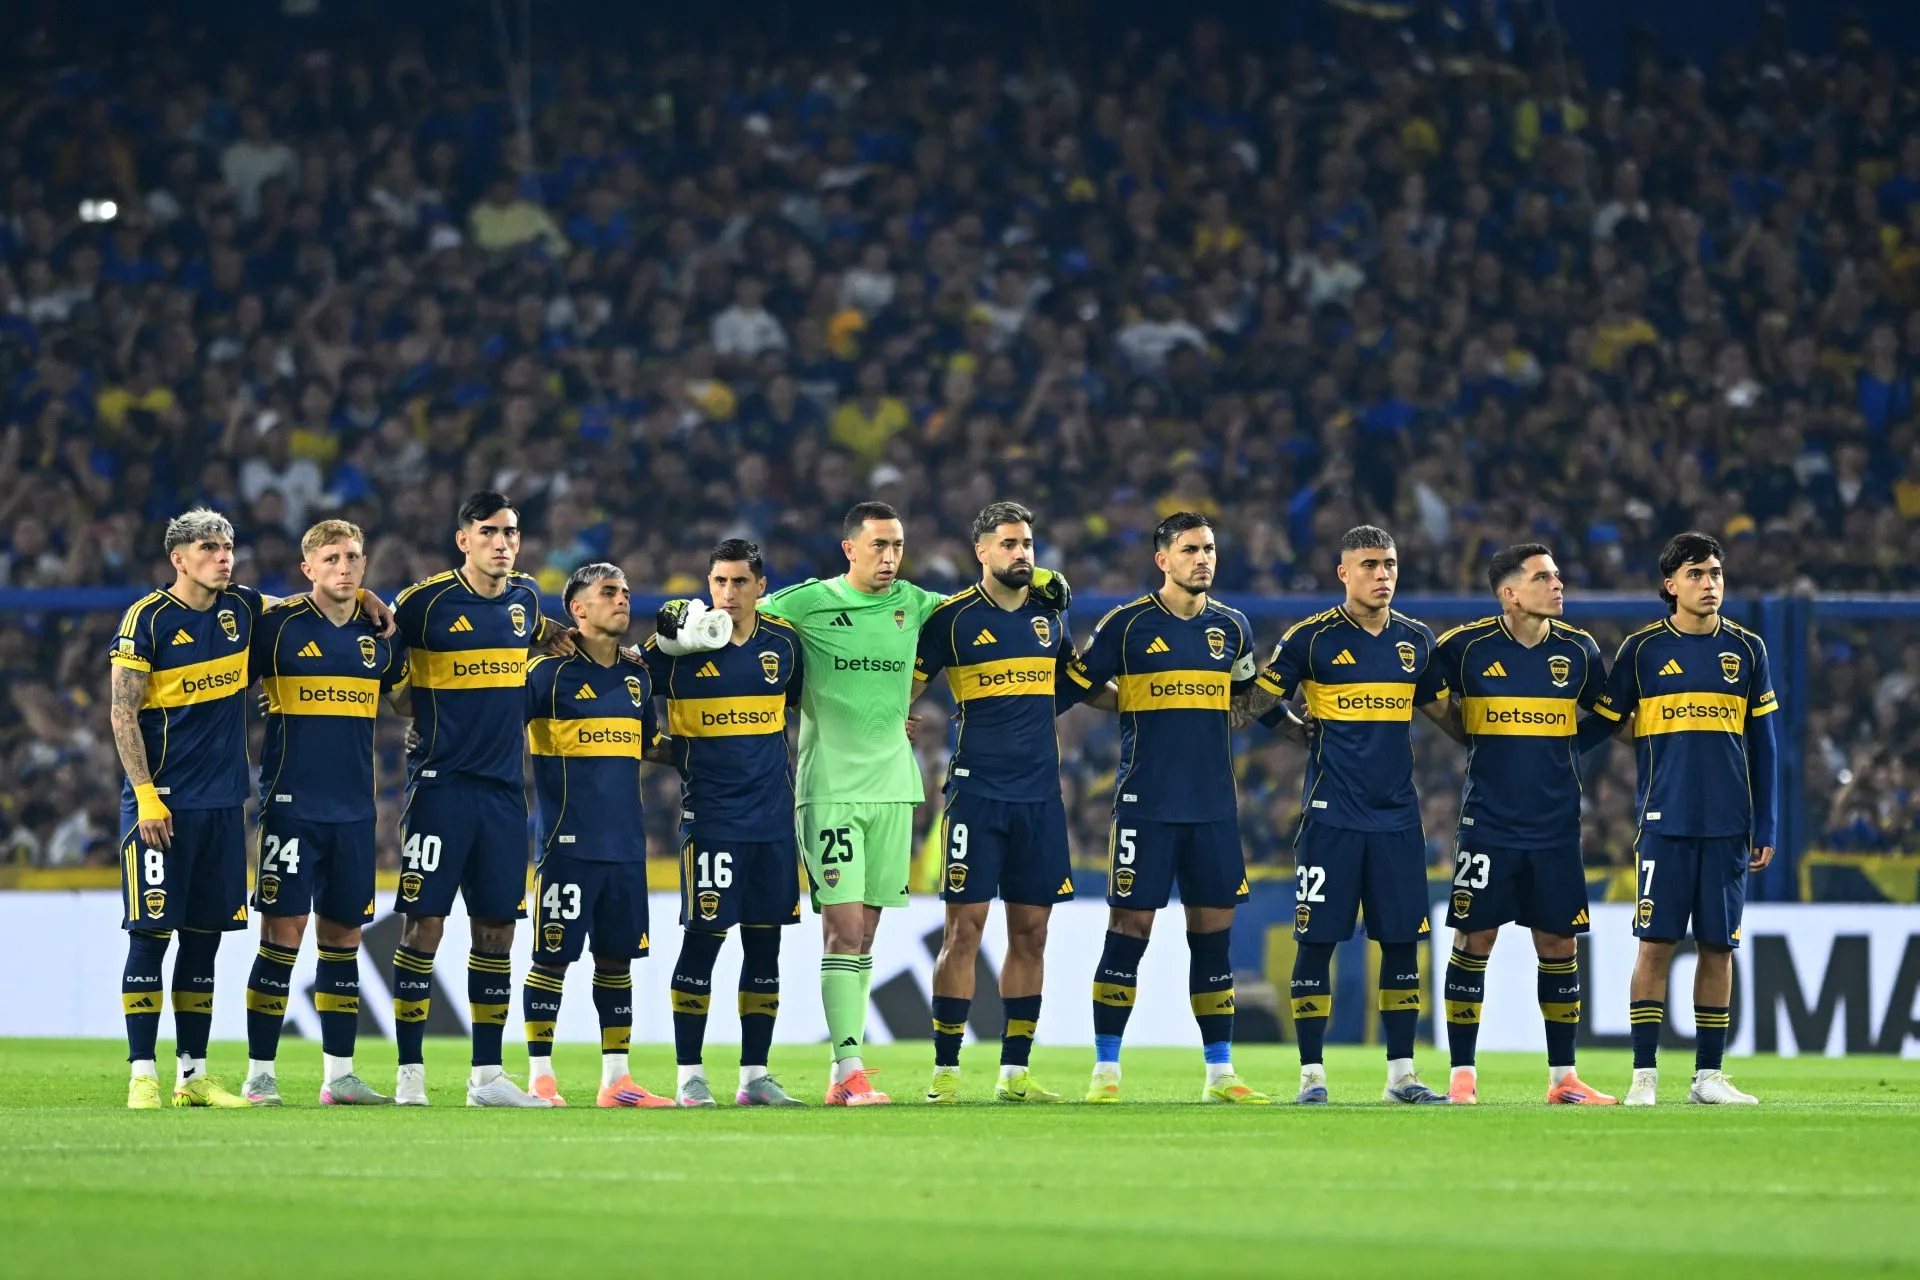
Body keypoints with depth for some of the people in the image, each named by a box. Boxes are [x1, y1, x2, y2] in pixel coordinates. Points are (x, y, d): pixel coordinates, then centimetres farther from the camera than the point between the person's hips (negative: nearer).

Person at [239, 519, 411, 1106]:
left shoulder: (381, 632, 9)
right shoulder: (278, 623, -5)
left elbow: (406, 700, 22)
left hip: (354, 809, 4)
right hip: (292, 807, -4)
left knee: (343, 936, 8)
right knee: (282, 933, -7)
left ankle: (339, 1074, 13)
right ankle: (260, 1075, -1)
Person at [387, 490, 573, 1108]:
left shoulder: (524, 597, 9)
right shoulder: (428, 600, -7)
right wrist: (418, 709, -6)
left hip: (504, 789, 5)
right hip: (440, 784, -5)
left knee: (497, 929, 7)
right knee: (424, 923, -7)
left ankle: (486, 1075, 13)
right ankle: (409, 1074, -3)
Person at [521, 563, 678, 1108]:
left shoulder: (637, 675, 14)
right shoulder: (550, 672, -6)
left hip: (625, 841, 6)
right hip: (568, 840, -6)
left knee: (617, 957, 8)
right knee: (553, 956, -3)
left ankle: (616, 1078, 13)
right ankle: (540, 1077, 3)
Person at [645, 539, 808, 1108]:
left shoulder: (783, 643, 6)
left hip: (773, 818, 4)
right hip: (711, 818, -4)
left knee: (764, 943, 6)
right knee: (703, 938, -6)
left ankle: (754, 1075, 13)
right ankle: (690, 1076, 0)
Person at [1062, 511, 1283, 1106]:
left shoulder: (1231, 627, 10)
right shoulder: (1128, 624, -3)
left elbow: (1253, 697, 25)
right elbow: (1074, 686, 4)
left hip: (1214, 806, 4)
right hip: (1146, 804, -4)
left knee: (1214, 932, 5)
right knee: (1129, 928, -4)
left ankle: (1220, 1073, 10)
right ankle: (1106, 1070, 1)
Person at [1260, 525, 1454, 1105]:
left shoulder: (1416, 641, 9)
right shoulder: (1311, 638, -4)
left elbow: (1438, 709, 24)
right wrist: (1313, 736, 1)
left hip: (1397, 815, 4)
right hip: (1332, 815, -4)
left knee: (1403, 942, 4)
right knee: (1317, 942, -3)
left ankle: (1401, 1073, 11)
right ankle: (1311, 1073, 3)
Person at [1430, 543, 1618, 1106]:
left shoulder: (1579, 651, 2)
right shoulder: (1466, 646, -7)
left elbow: (1604, 716, 18)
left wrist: (1562, 749, 9)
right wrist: (1474, 740, 5)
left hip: (1555, 827, 2)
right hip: (1487, 823, -2)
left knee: (1558, 942, 5)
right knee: (1473, 939, -2)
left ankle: (1563, 1076, 13)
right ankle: (1462, 1075, 5)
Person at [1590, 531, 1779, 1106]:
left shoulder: (1746, 650, 8)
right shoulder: (1643, 649, 1)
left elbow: (1761, 745, 10)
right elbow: (1603, 725, 8)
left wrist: (1765, 827, 6)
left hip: (1728, 825, 2)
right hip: (1665, 821, -2)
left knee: (1718, 946, 4)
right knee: (1656, 943, -4)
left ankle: (1708, 1074, 9)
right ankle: (1644, 1075, -1)